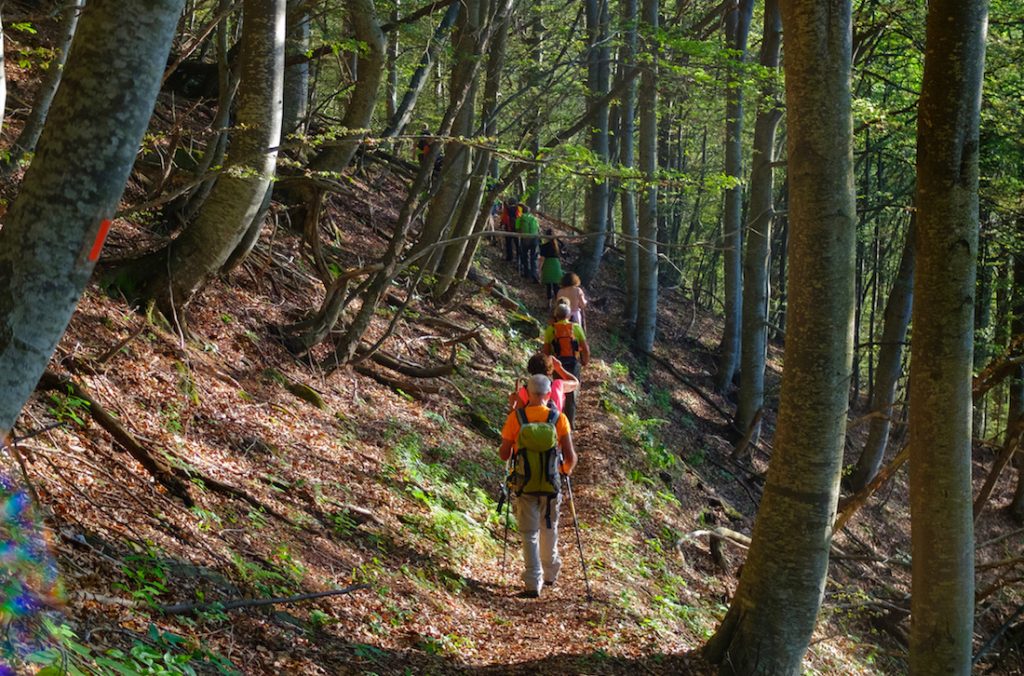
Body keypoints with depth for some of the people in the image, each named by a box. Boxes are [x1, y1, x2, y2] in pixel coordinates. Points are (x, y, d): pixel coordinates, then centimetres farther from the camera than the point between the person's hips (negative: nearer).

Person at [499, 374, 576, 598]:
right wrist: (567, 469, 15)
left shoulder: (516, 417, -8)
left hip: (524, 485, -1)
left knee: (529, 534, 6)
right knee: (549, 529, 22)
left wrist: (506, 454, 21)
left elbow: (504, 454, -3)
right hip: (551, 485, 1)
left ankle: (533, 583, -2)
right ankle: (550, 573, 37)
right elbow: (570, 456, -8)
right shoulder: (558, 419, -7)